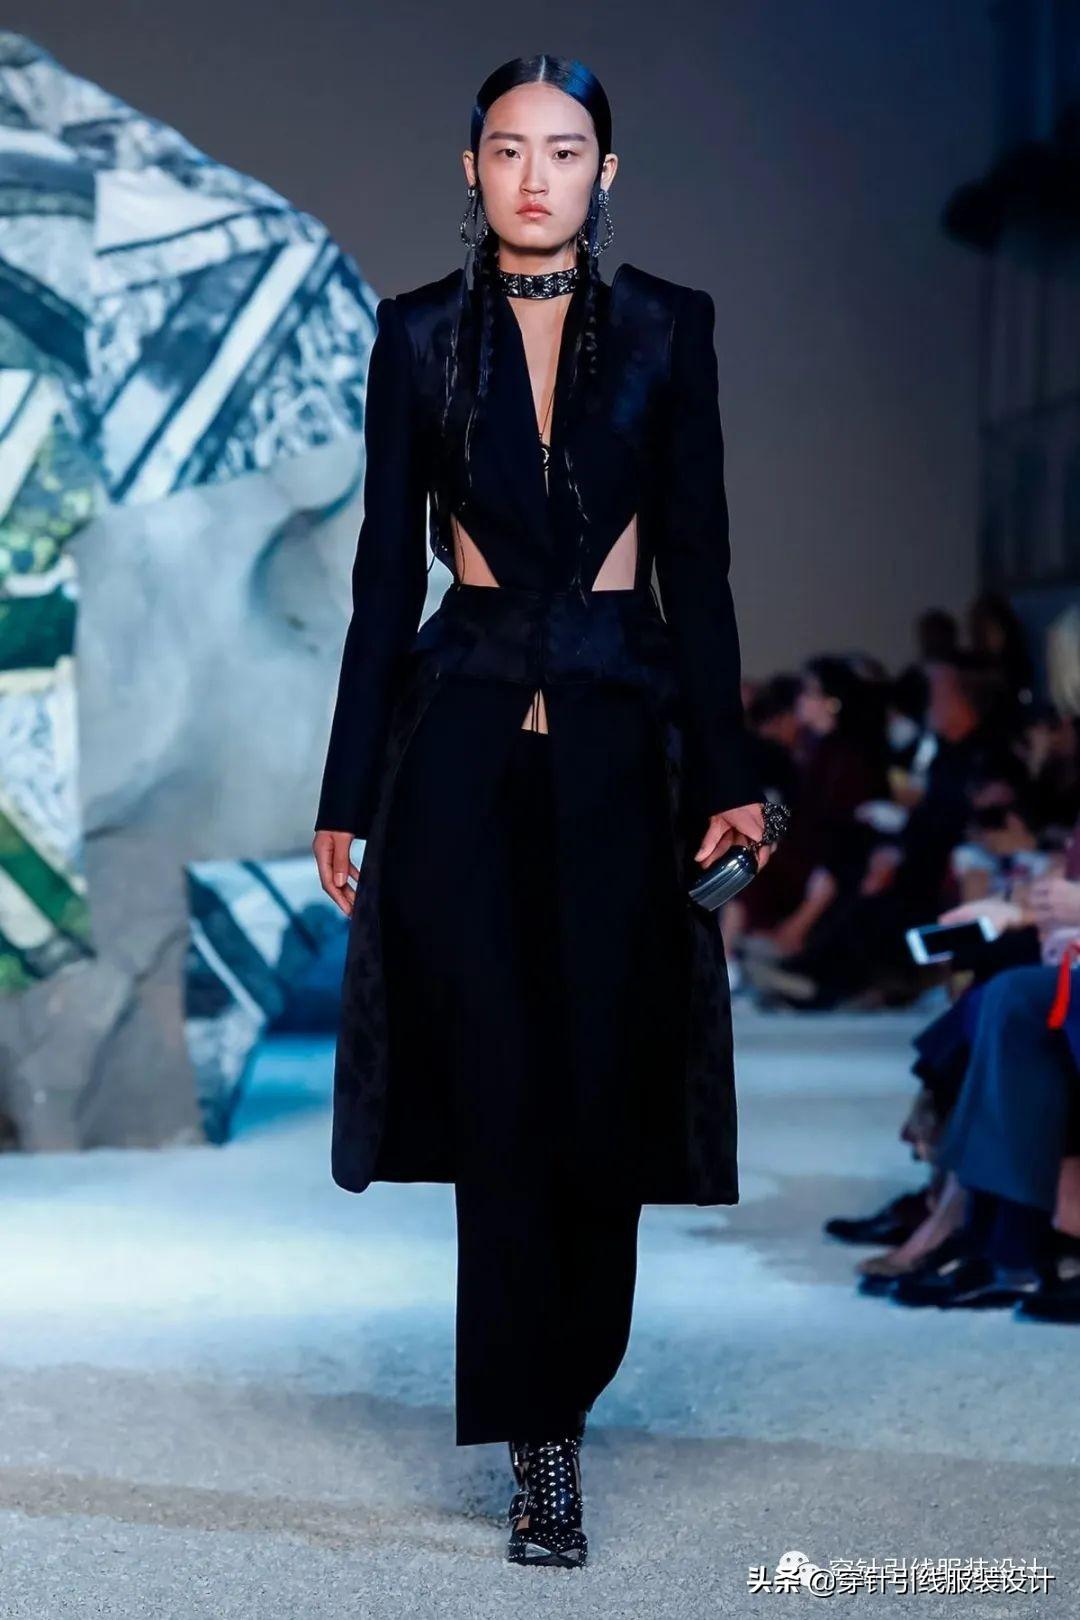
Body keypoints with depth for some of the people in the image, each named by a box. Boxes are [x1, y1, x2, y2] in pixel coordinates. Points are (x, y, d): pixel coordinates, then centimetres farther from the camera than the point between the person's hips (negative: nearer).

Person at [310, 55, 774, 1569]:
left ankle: (567, 1381, 21)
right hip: (466, 732, 0)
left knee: (602, 1086, 2)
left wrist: (725, 775, -2)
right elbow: (387, 575, 5)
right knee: (501, 1089, -3)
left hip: (617, 734, 0)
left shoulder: (665, 330, 5)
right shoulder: (421, 335, 5)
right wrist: (349, 794, 3)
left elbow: (697, 565, 4)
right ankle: (541, 1445, 3)